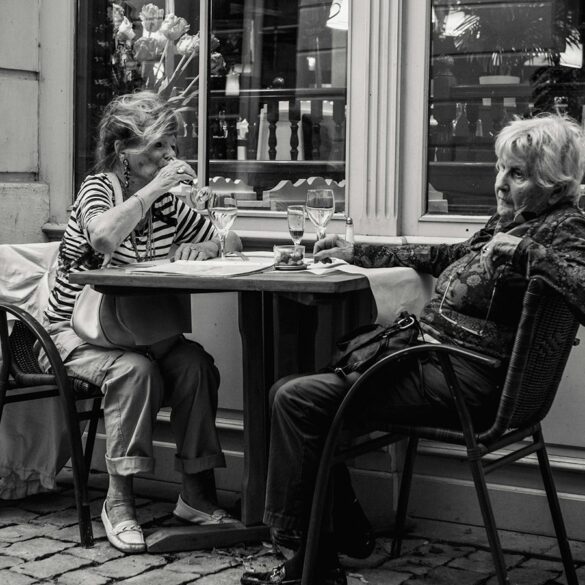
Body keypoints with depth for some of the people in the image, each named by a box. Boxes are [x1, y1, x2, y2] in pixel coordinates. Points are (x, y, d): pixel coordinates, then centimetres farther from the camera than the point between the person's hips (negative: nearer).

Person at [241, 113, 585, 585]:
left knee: (297, 400, -16)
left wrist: (525, 251, -26)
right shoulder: (510, 219, 18)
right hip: (431, 355, 10)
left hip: (463, 382, -10)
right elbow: (445, 257, 32)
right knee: (289, 392, 7)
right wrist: (356, 253, 34)